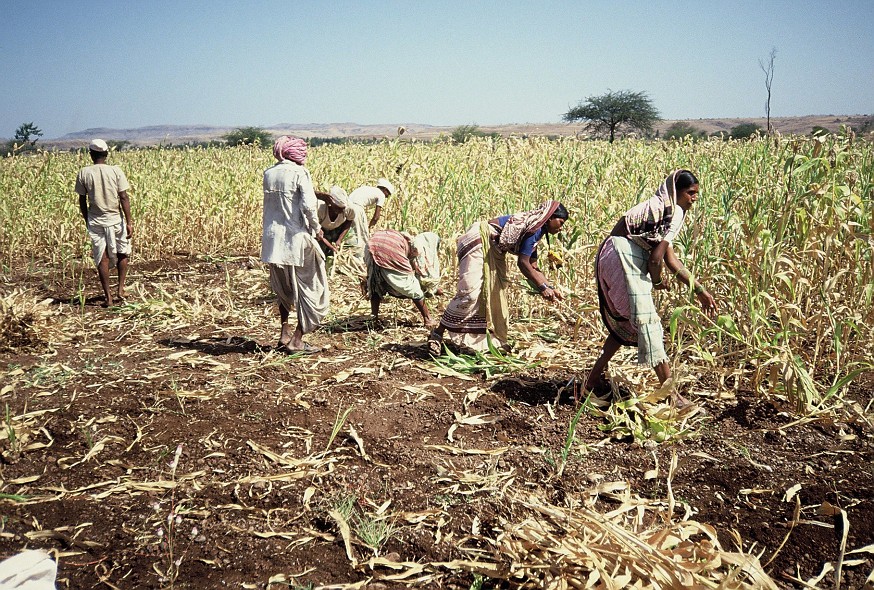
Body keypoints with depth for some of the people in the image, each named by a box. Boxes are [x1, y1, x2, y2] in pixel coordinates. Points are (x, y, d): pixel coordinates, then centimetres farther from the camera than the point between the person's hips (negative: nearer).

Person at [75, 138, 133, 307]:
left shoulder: (83, 173, -2)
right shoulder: (116, 171, -6)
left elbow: (82, 201, 3)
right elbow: (124, 198, -9)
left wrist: (87, 221, 16)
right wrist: (129, 222, -7)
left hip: (95, 221, 1)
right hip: (115, 219, -1)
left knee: (102, 258, 5)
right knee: (123, 254, 18)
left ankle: (108, 297, 6)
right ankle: (120, 289, 11)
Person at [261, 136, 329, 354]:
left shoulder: (268, 174, 8)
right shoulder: (299, 172, -10)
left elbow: (272, 201, 10)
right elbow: (308, 206, -20)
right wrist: (316, 228, -5)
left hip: (272, 238, 6)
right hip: (296, 238, -6)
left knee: (284, 289, 23)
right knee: (309, 288, 6)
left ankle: (285, 334, 24)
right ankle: (296, 340, 6)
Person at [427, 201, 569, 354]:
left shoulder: (537, 231, 14)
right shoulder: (535, 227, -16)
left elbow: (532, 267, 16)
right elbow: (523, 262, -20)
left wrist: (551, 288, 10)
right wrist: (542, 287, -18)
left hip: (492, 249, 11)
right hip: (479, 240, -11)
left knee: (494, 293, 11)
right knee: (470, 293, -19)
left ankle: (495, 340, 17)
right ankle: (437, 333, -12)